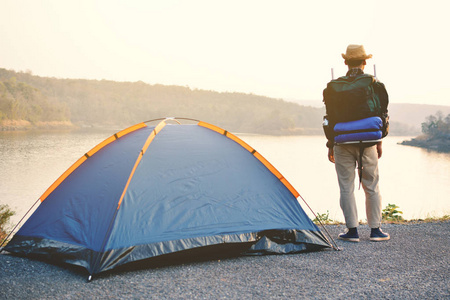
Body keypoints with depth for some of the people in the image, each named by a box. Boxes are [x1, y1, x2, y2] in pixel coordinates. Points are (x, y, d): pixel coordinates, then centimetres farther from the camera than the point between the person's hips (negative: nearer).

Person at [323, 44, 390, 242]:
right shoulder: (374, 84, -1)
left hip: (342, 145, 0)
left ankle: (352, 231, 7)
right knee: (372, 187, 11)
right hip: (367, 143, 0)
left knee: (346, 188, 6)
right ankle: (375, 230, 15)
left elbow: (330, 118, -1)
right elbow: (381, 114, 1)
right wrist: (378, 142, 10)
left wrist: (330, 146, 6)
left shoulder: (334, 86, -2)